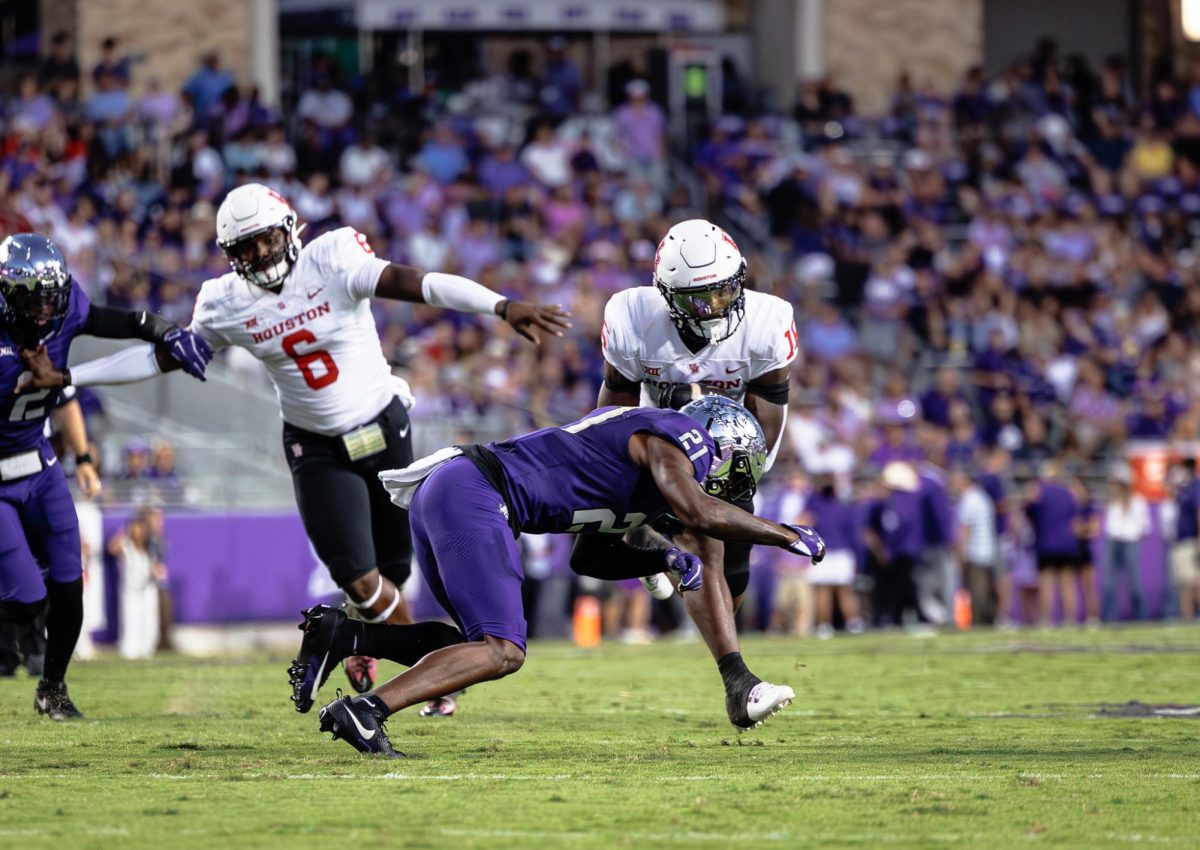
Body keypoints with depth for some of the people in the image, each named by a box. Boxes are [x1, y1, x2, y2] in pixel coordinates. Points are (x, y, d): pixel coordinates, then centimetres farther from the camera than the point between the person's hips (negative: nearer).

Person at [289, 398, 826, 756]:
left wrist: (661, 558, 16)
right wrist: (787, 535, -7)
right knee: (501, 653, -14)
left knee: (483, 646, 15)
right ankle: (366, 711, -24)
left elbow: (590, 557, 30)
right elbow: (699, 512, -19)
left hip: (439, 494, 10)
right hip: (473, 495, -10)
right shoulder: (675, 441, 0)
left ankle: (342, 634, 6)